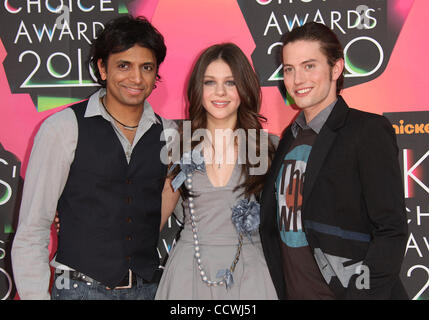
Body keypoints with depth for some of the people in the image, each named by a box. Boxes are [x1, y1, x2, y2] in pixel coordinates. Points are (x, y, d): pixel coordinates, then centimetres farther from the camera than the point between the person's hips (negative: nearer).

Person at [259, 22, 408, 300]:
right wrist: (281, 291, 7)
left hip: (343, 291, -6)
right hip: (292, 292, 6)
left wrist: (365, 291, -21)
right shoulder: (290, 136, 10)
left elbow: (391, 230, -14)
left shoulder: (369, 130, -10)